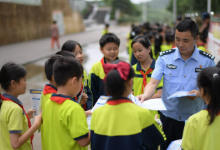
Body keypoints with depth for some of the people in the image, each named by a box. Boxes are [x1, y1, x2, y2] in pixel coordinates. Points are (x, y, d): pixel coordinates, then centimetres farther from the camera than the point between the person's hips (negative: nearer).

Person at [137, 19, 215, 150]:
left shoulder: (208, 61, -4)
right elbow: (153, 83, -9)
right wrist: (146, 95, -29)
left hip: (193, 119, -1)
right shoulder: (165, 57, -4)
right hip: (168, 116, 1)